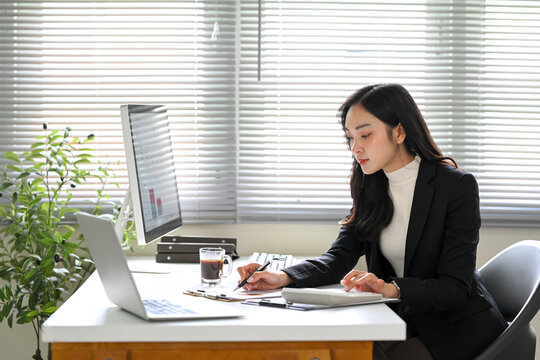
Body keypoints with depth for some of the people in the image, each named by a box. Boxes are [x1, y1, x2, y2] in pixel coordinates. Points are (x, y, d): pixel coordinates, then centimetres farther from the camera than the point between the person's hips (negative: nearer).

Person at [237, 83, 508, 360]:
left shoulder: (457, 186, -15)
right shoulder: (372, 188, 5)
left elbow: (455, 287, -20)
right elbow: (340, 257, -2)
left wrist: (392, 288, -37)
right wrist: (283, 277, -21)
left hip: (457, 325, -5)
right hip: (402, 319, 5)